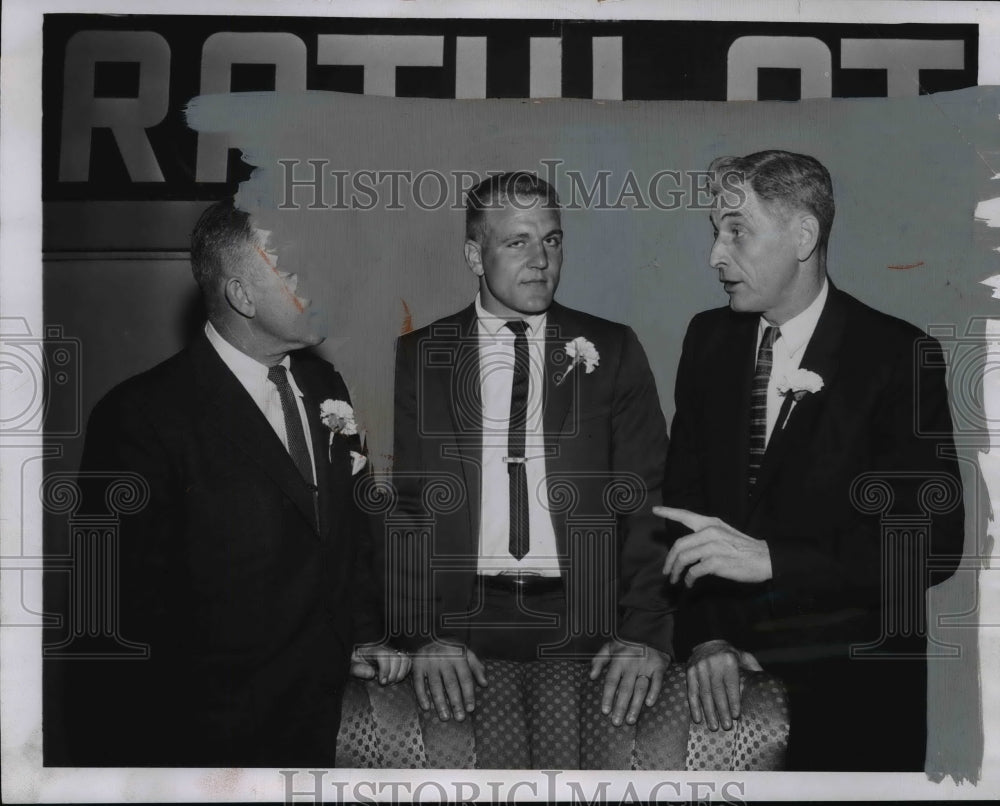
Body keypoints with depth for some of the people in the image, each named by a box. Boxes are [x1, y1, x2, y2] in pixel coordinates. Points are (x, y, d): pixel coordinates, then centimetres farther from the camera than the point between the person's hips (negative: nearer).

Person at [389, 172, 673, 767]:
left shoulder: (612, 351, 9)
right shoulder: (419, 358, 8)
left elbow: (648, 496, 4)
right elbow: (403, 503, 4)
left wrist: (647, 630, -9)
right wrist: (425, 634, -10)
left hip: (584, 624, 0)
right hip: (462, 623, 0)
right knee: (493, 763, -19)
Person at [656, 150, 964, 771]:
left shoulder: (900, 357, -12)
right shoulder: (709, 338, 1)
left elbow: (932, 544, -17)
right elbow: (683, 499, 1)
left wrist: (769, 558, -26)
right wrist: (705, 637, -12)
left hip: (853, 687, -3)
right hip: (728, 673, 4)